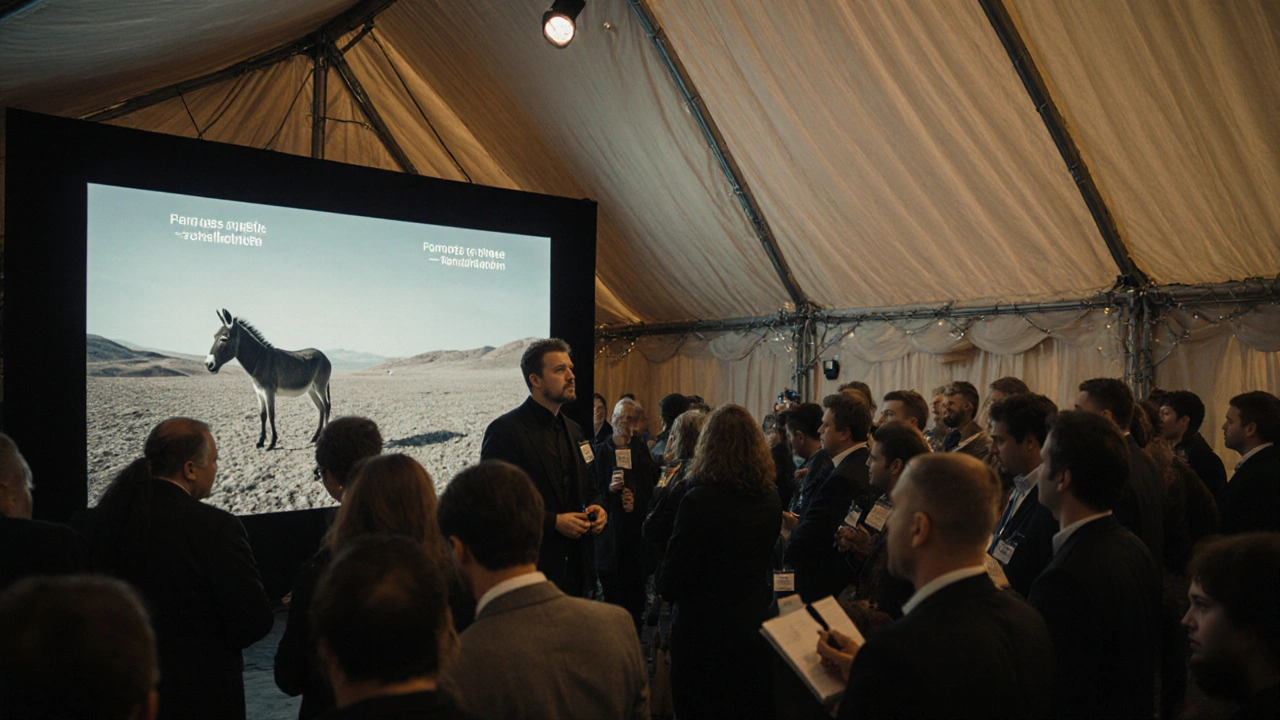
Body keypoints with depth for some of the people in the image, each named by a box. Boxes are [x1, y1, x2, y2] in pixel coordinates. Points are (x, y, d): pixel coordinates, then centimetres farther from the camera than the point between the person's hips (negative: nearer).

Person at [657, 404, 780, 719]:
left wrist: (665, 587, 5)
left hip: (704, 630, -5)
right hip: (754, 625, 5)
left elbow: (670, 583, -16)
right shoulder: (770, 498, -4)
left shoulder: (699, 500, -22)